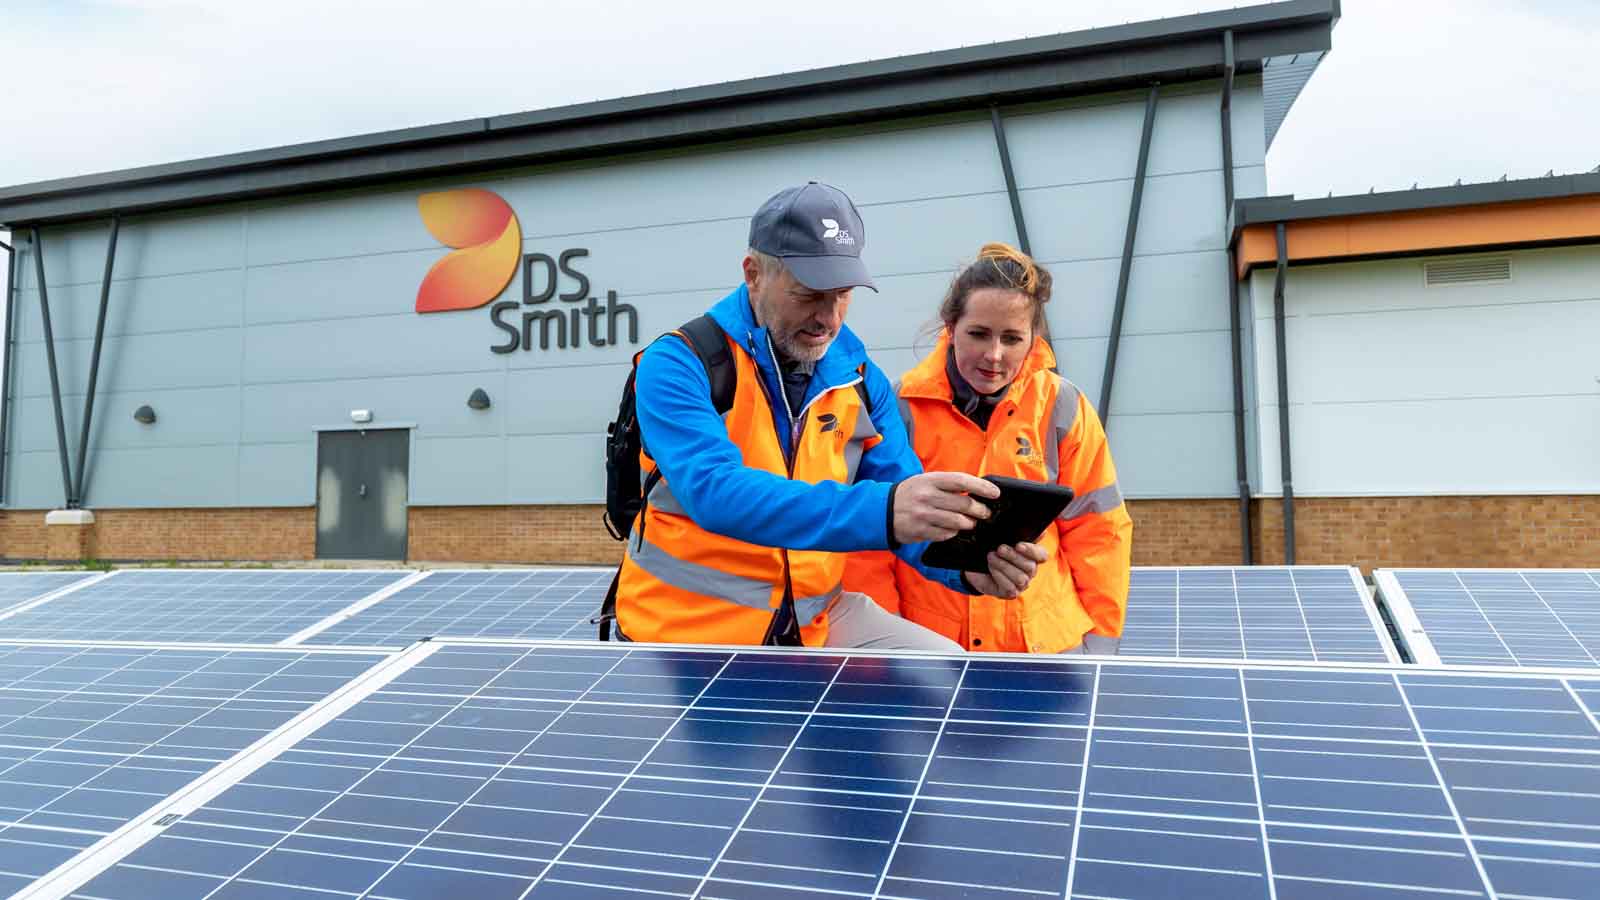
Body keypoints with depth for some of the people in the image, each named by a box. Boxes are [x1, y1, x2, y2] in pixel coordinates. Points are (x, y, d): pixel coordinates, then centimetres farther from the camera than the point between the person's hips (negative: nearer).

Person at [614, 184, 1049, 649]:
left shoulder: (862, 380, 1)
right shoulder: (677, 365, -15)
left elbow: (909, 513, -2)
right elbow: (714, 492, -31)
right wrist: (881, 511, -43)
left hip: (815, 621, 4)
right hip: (687, 628, -4)